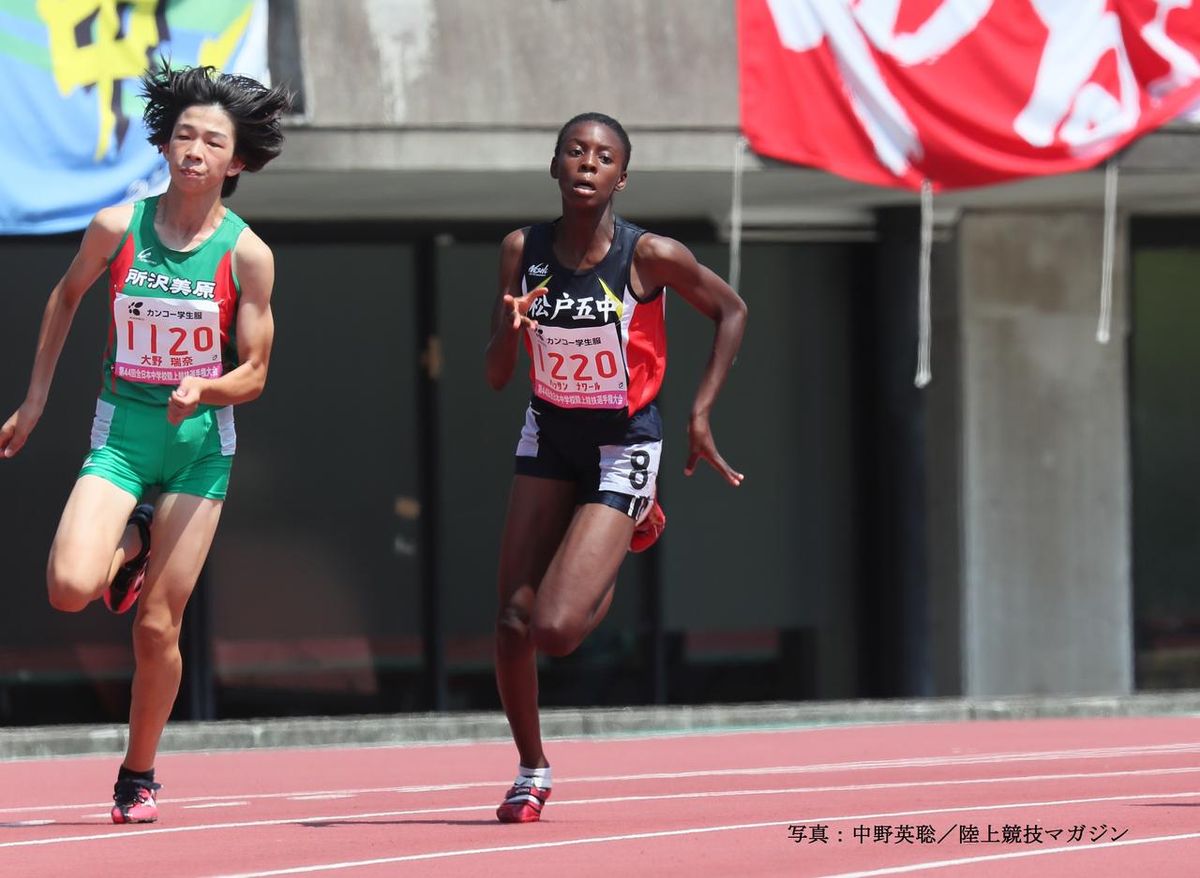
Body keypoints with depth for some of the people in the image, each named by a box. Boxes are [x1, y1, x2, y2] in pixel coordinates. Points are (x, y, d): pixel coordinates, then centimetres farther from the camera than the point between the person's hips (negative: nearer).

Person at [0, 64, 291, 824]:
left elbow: (254, 374, -2)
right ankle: (133, 544, 15)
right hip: (121, 432, 1)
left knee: (158, 628, -1)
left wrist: (206, 389, -24)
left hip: (200, 439, -1)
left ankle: (139, 776, 19)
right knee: (70, 588, -22)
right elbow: (67, 296, 15)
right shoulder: (118, 227, -5)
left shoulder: (247, 254, -8)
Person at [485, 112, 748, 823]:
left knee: (555, 631, -15)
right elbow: (496, 378, -3)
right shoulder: (523, 251, -7)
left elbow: (732, 311, -2)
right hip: (550, 437, 4)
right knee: (514, 622, -2)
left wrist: (701, 413, -5)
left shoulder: (650, 256, -18)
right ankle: (532, 770, 22)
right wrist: (511, 329, -25)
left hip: (624, 447, -4)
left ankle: (632, 527, 17)